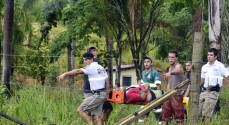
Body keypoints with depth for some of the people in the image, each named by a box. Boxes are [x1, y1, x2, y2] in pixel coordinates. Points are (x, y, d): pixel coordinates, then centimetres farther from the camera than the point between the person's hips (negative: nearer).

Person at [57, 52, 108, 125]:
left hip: (97, 95, -9)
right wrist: (106, 95, 21)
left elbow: (78, 71, -23)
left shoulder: (91, 67, -10)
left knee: (80, 110, -8)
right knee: (95, 116, 8)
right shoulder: (101, 68, 18)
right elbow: (107, 83, 18)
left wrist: (65, 74, -32)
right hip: (103, 94, 9)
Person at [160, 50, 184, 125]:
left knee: (178, 115, -7)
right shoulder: (170, 68, 17)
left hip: (177, 95, -8)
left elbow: (177, 71, -36)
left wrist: (170, 73, -56)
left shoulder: (178, 66, -9)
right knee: (164, 114, 8)